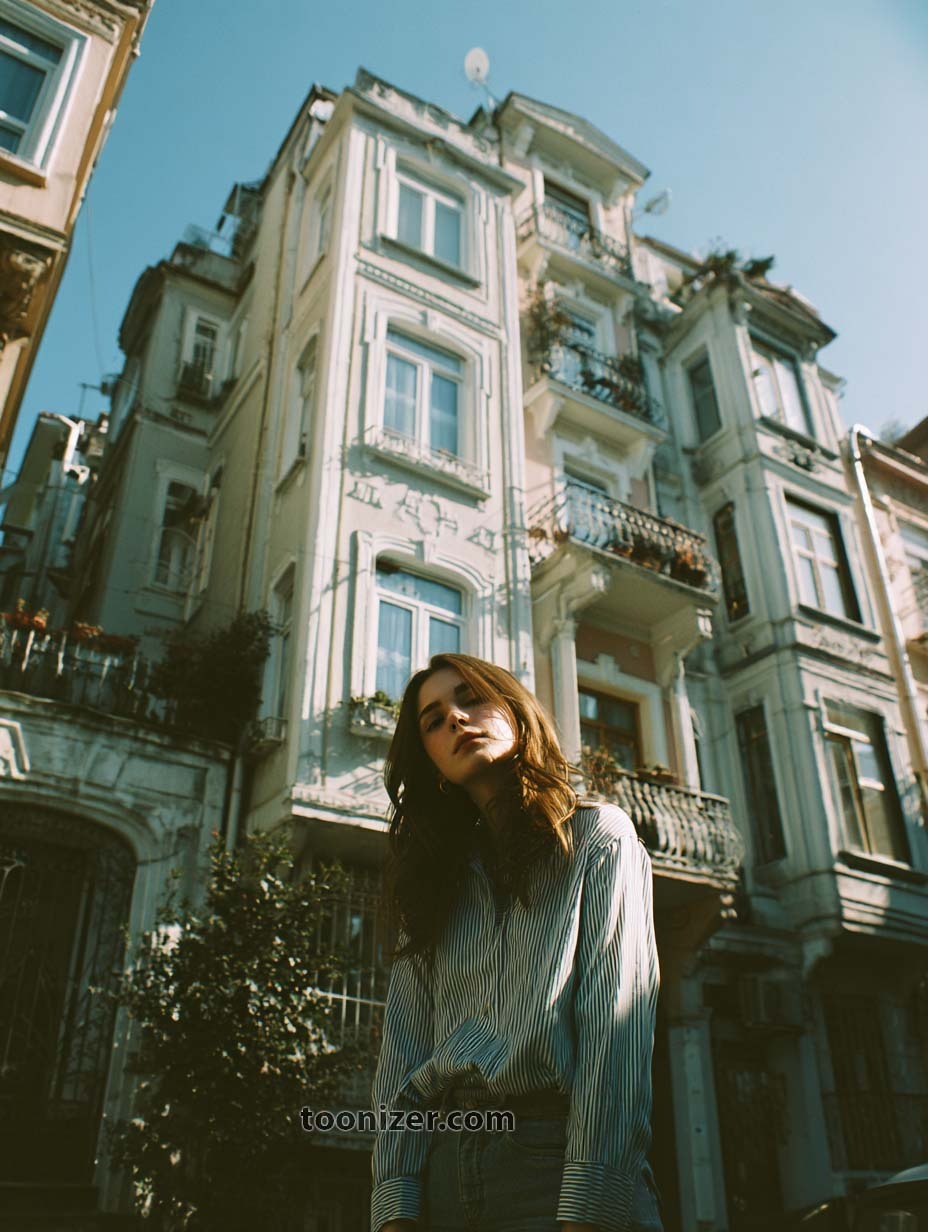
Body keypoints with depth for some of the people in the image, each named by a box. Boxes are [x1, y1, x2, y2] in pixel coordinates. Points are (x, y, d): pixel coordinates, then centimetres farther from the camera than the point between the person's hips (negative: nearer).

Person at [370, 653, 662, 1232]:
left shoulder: (597, 835, 3)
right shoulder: (433, 878, 16)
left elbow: (617, 1029, -9)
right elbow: (403, 1048, 7)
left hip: (556, 1156, -4)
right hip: (442, 1162, 4)